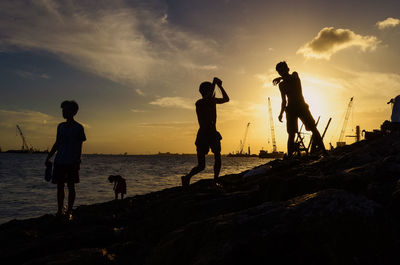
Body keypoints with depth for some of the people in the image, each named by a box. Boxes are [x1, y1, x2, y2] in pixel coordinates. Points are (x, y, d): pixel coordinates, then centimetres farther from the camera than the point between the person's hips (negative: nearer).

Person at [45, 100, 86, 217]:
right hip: (59, 161, 5)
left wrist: (78, 161, -9)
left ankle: (69, 211, 7)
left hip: (72, 162, -5)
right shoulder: (61, 126, 12)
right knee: (60, 186, 7)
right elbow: (57, 143, 18)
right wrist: (48, 157, 14)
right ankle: (60, 210, 17)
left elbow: (79, 146, -2)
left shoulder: (78, 127, -2)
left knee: (71, 186, 0)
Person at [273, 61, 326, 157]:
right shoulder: (281, 85, 13)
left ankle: (323, 150, -13)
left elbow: (292, 79, -17)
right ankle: (290, 156, -4)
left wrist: (280, 78, -3)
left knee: (313, 128, -11)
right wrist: (281, 113, 7)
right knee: (291, 134, -5)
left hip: (302, 106, -2)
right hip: (290, 109, 2)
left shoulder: (295, 75, 8)